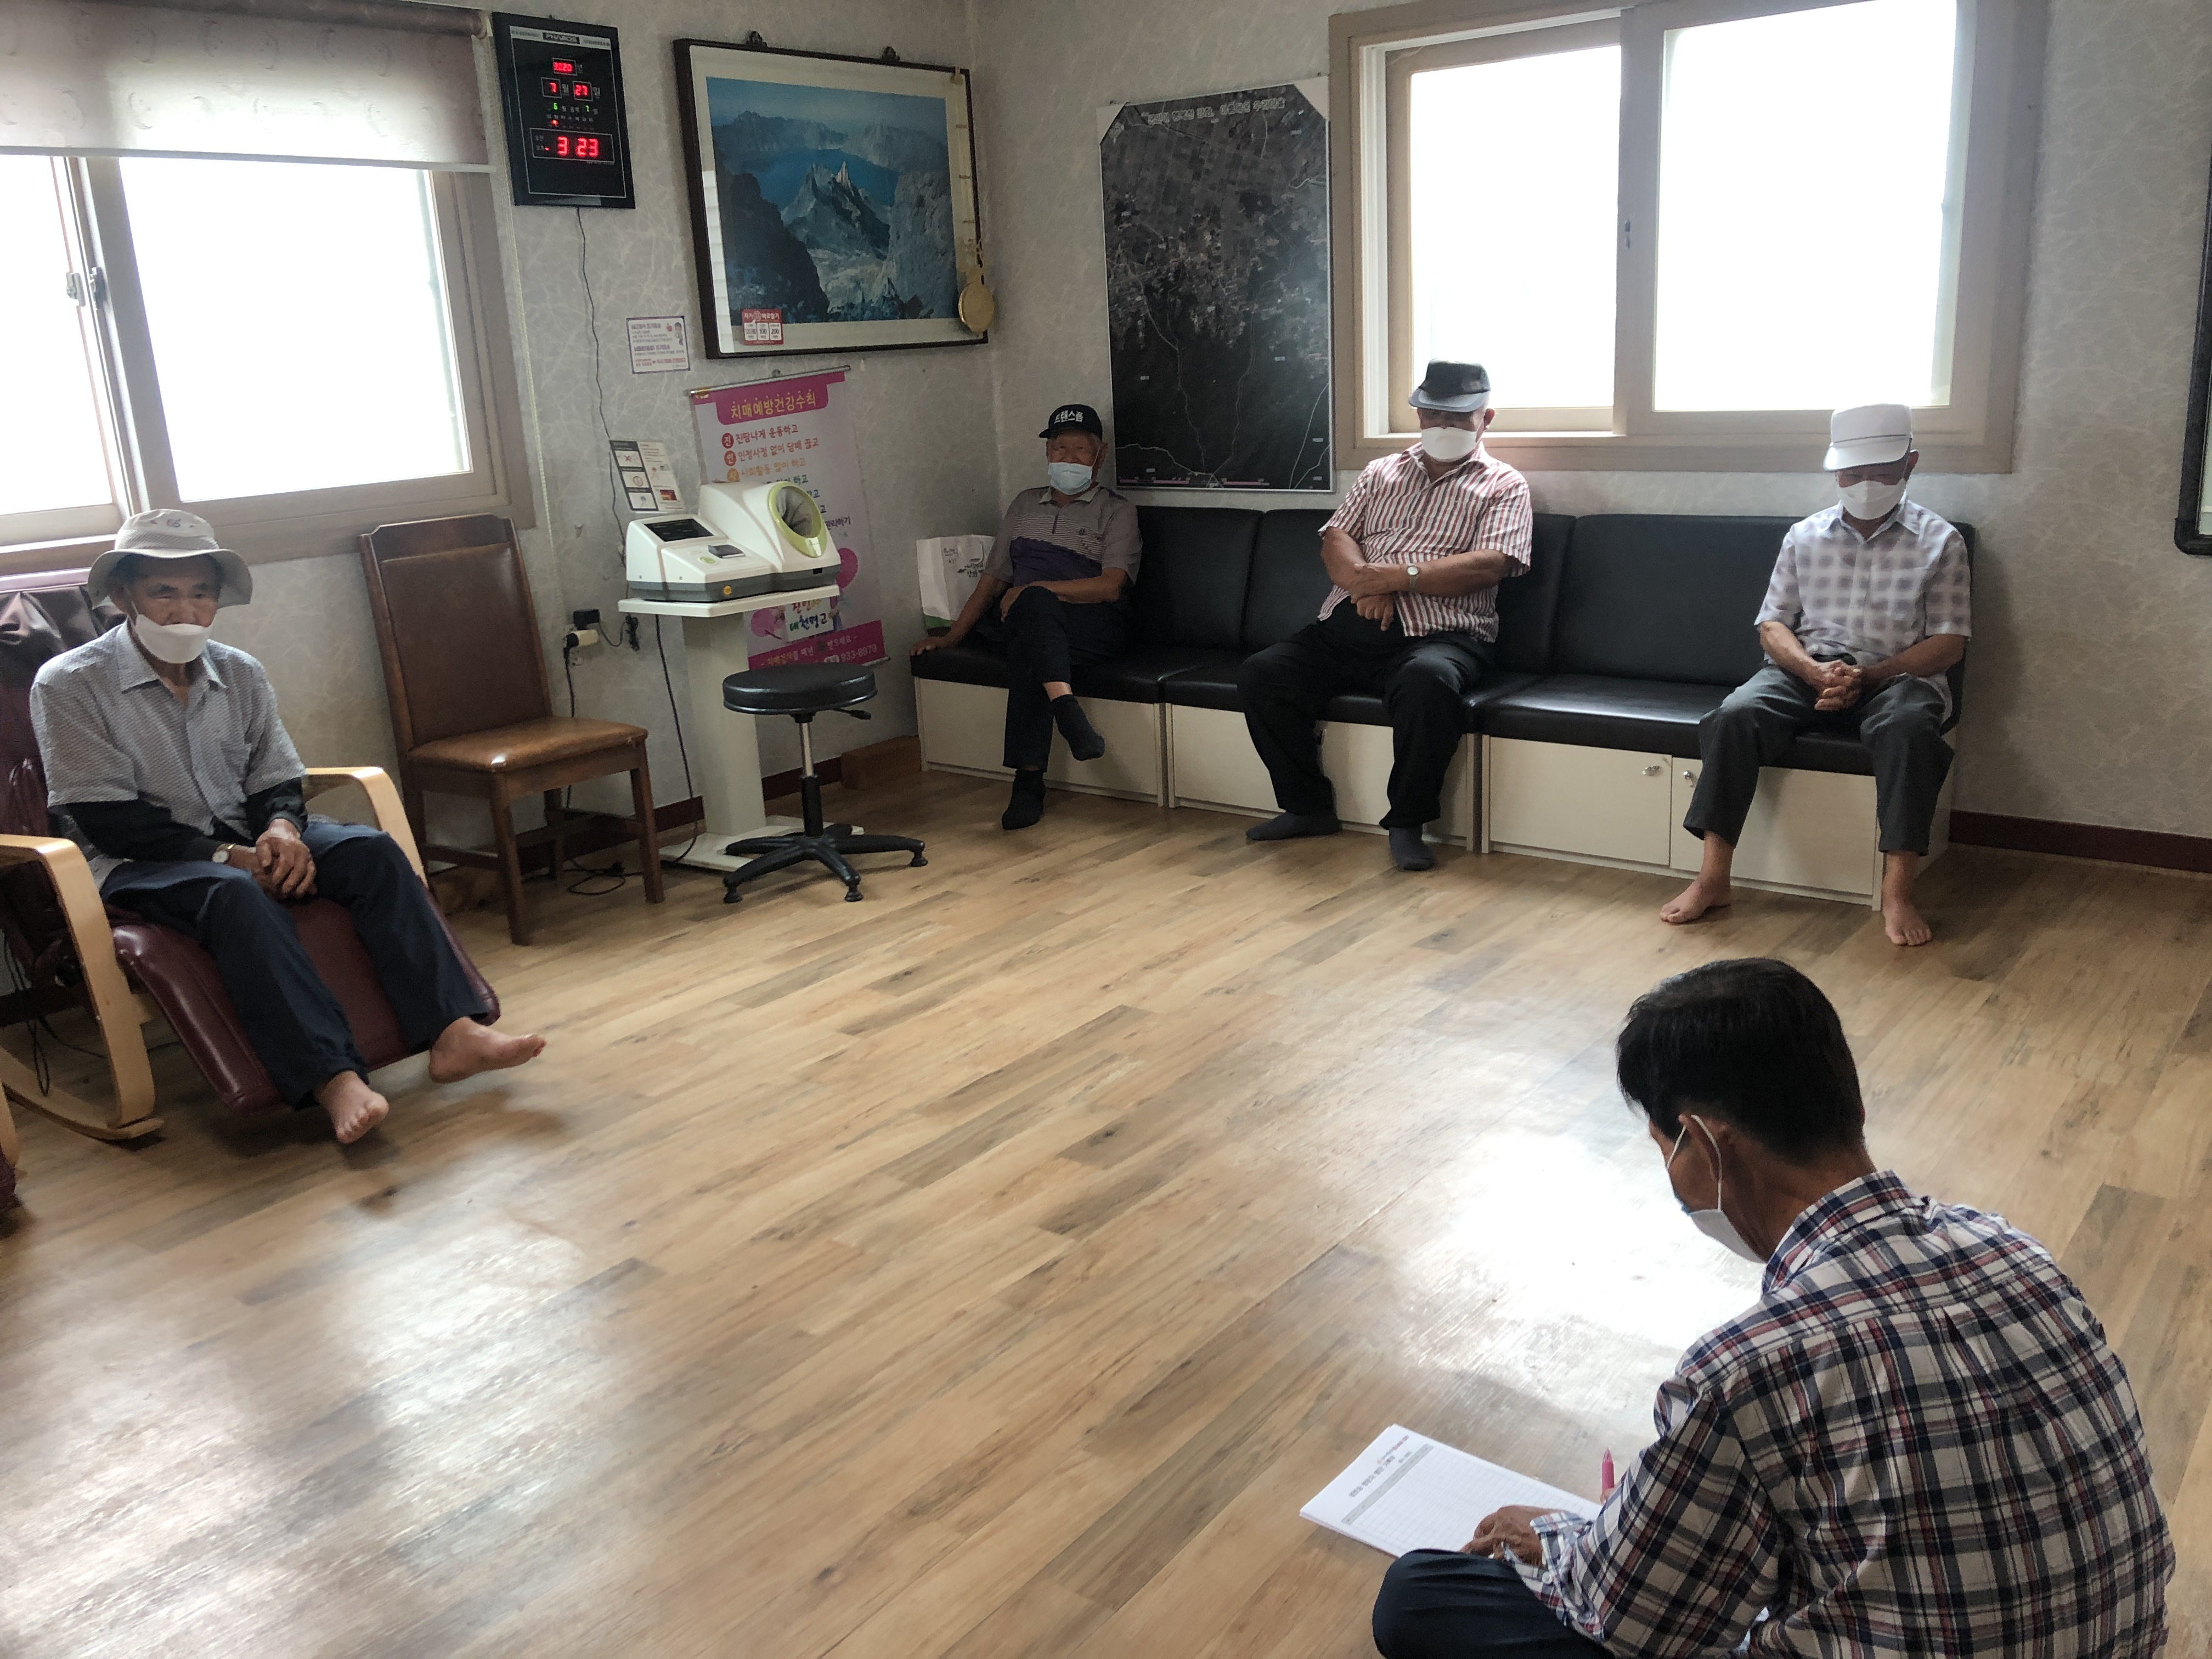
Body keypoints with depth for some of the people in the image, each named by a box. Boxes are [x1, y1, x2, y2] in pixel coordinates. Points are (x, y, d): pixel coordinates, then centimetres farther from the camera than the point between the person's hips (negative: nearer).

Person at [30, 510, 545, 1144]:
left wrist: (283, 828, -16)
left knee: (370, 849, -21)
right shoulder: (69, 685, -7)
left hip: (242, 840, 5)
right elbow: (108, 817, -13)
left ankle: (451, 1031, -32)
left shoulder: (240, 674, 9)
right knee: (235, 895, -38)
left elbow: (275, 781, 10)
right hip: (137, 862, -5)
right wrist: (228, 856, -22)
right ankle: (332, 1079, -48)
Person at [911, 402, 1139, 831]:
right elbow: (993, 580, 24)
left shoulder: (1116, 510, 10)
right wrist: (952, 636, 13)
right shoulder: (1025, 505, 26)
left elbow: (1110, 587, -6)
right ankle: (1066, 708, -53)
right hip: (1020, 621, 4)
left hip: (1093, 626, -4)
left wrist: (1037, 589, -15)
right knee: (1032, 607, -35)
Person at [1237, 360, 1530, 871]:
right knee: (1261, 674, -17)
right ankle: (1308, 806, 0)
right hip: (1348, 626, 5)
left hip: (1437, 633, -5)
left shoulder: (1504, 486, 10)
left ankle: (1408, 823, -19)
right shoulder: (1381, 473, 23)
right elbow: (1336, 537, 10)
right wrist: (1364, 582, -13)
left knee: (1427, 682, -39)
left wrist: (1399, 577, -16)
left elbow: (1488, 565, -7)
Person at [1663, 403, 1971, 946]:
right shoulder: (1805, 536, 12)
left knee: (1909, 726, -38)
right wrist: (1814, 669, -14)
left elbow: (1948, 642, 0)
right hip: (1808, 671, 2)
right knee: (1736, 714, -29)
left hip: (1896, 676, -2)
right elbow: (1772, 623, 8)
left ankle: (1897, 892, -33)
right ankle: (1712, 878, -28)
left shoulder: (1940, 542, 5)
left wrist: (1866, 677, -16)